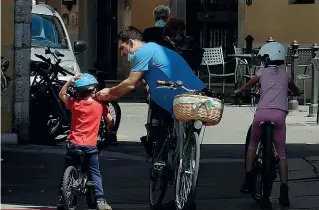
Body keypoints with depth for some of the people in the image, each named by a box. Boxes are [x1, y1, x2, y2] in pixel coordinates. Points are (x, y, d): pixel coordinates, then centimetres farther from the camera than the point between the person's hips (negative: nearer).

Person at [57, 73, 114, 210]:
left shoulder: (74, 104, 0)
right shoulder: (100, 106, -2)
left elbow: (62, 94, 16)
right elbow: (110, 121, 10)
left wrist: (70, 81, 8)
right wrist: (109, 129, 32)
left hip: (73, 144, 1)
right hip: (90, 145, -1)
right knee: (95, 173, 4)